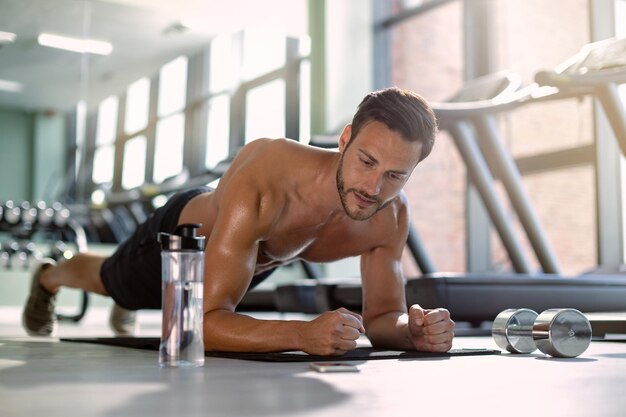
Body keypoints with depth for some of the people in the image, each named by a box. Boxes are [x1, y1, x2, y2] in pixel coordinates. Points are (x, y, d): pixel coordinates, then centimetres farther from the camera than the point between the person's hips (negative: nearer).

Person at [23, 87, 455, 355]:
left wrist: (413, 330, -46)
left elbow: (382, 317, -22)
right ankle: (47, 279, 66)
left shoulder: (392, 215, -34)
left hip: (258, 254, 5)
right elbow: (205, 320, -52)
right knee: (111, 283, 29)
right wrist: (302, 333, -68)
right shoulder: (260, 186, -51)